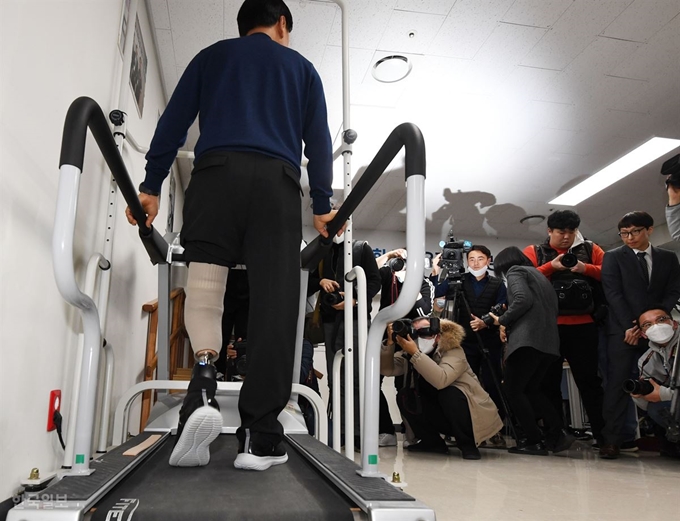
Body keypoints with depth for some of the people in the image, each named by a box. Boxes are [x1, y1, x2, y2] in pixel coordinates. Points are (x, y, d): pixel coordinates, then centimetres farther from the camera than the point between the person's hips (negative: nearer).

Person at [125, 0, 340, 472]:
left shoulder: (211, 57, 26)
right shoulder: (301, 67, 27)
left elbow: (173, 124, 15)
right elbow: (319, 141, 17)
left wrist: (151, 187, 13)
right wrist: (323, 205, 16)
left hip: (216, 173, 1)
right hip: (278, 180, 0)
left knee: (205, 280, -1)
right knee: (275, 303, -5)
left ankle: (204, 384, -29)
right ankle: (260, 438, -7)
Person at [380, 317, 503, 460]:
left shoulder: (453, 352, -23)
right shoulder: (409, 354, -5)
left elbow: (441, 380, -42)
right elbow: (387, 369, -16)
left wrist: (415, 353, -43)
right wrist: (390, 343, -30)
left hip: (475, 415, -5)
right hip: (445, 416, 6)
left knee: (448, 393, -35)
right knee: (404, 397, -15)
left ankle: (467, 443, -11)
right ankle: (433, 442, 3)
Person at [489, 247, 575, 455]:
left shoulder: (515, 272, 4)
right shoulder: (538, 275, 28)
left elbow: (523, 299, -15)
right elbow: (551, 308, 22)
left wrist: (503, 320, -2)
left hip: (527, 340, -9)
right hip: (548, 341, 9)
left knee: (513, 390, 0)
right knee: (531, 389, 17)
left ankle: (534, 441, -1)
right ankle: (558, 433, 5)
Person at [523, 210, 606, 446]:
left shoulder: (590, 249, 12)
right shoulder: (534, 252, 9)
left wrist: (585, 269, -13)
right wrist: (552, 266, -13)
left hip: (583, 326, 0)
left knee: (589, 379, 3)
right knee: (549, 381, 7)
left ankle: (603, 434, 9)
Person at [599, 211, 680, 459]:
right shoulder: (613, 257, 6)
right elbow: (613, 294, -3)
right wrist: (628, 326, -11)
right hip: (623, 329, -3)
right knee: (618, 382, -9)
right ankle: (611, 439, -11)